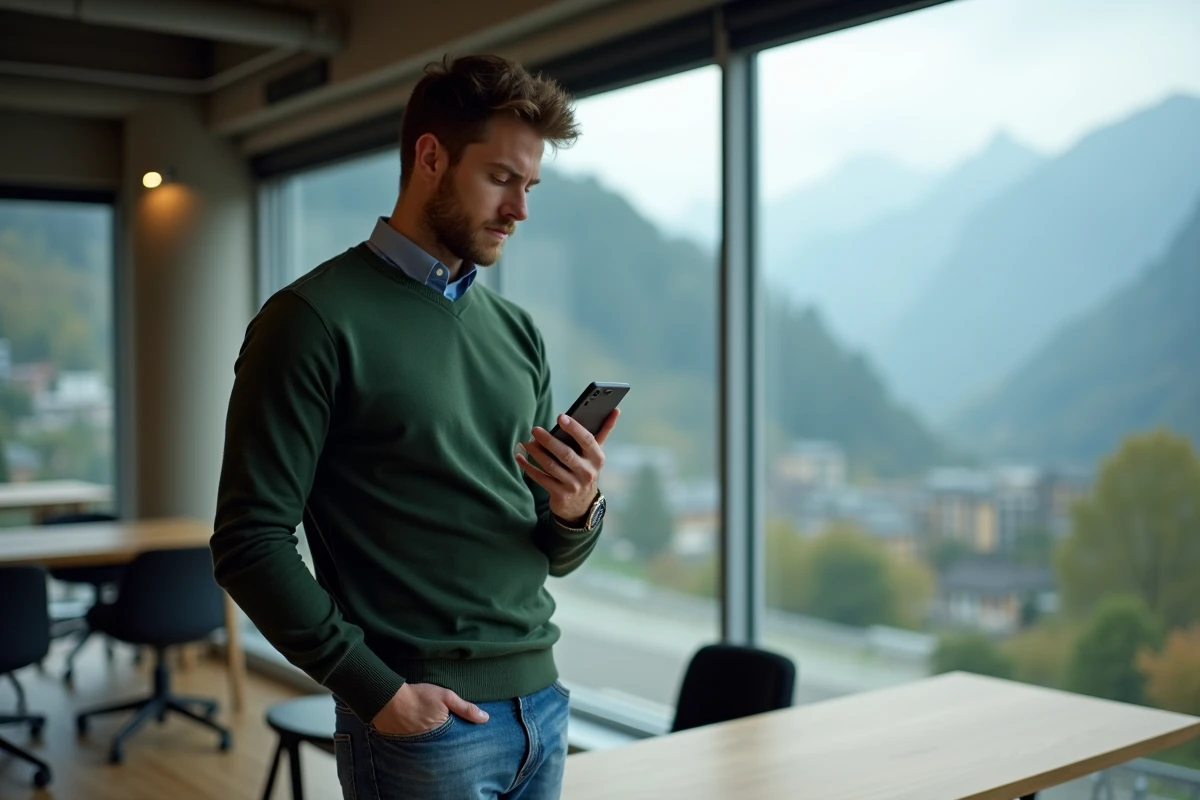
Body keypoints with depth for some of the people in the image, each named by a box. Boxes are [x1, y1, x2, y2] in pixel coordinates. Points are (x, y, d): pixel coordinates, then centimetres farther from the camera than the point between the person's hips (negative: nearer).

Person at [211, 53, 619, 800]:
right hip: (421, 718, -6)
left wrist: (577, 511, -8)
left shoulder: (519, 331, 9)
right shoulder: (315, 319, -9)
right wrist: (377, 690, -16)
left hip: (542, 703, 6)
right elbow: (251, 542, -12)